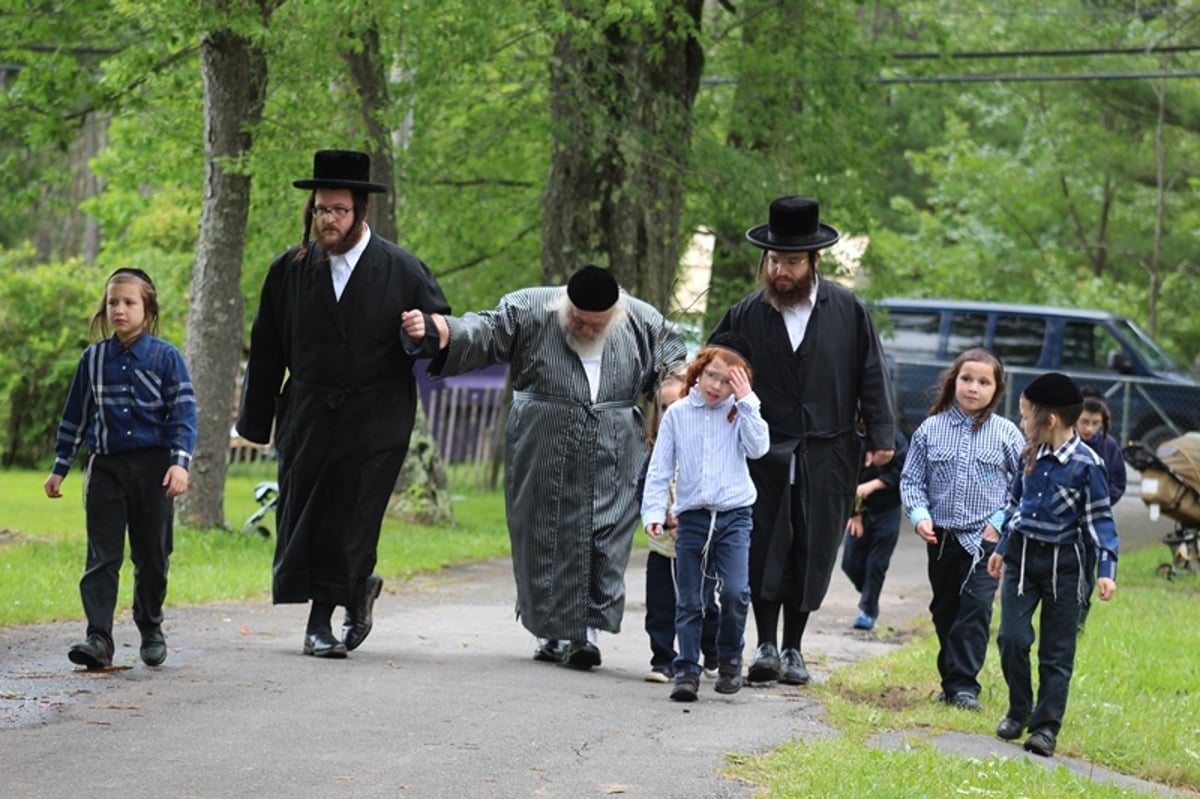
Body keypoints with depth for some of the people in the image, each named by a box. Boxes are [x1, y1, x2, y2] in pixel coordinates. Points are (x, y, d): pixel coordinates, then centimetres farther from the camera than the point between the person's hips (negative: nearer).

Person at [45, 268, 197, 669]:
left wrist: (180, 462, -17)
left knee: (152, 555, 7)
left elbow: (184, 413, -5)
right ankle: (99, 638, -11)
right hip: (106, 466, 2)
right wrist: (59, 468, 15)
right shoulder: (93, 358, 7)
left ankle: (151, 631, 24)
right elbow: (75, 416, 14)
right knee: (102, 556, -6)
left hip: (153, 467, -2)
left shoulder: (166, 357, -2)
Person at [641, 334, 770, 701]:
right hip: (692, 516, 1)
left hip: (734, 515, -1)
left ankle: (730, 659, 7)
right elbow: (660, 468, 6)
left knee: (735, 592, -13)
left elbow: (757, 448, -11)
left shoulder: (740, 413, 6)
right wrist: (654, 511, -4)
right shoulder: (677, 414, 6)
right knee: (689, 601, 1)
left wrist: (746, 402, -10)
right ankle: (687, 670, 6)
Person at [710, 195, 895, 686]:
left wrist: (881, 435, 1)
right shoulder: (747, 315, 2)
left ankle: (793, 648, 14)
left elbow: (872, 375, 5)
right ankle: (765, 646, 4)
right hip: (766, 454, 0)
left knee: (810, 554, 4)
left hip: (827, 458, 0)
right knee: (764, 550, -3)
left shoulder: (849, 311, 1)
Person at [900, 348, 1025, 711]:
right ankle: (952, 679, 24)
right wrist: (919, 515, -9)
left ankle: (963, 684, -11)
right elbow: (911, 479, 6)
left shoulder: (1007, 434, -2)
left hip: (985, 539, -3)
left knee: (975, 609, -13)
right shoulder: (931, 429, 2)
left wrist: (1001, 522, -7)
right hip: (941, 538, 3)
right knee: (945, 611, 12)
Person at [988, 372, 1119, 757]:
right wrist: (1002, 548, 21)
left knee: (1056, 652, 3)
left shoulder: (1086, 464, -12)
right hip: (1022, 556, 4)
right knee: (1012, 638, -5)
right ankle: (1018, 711, 12)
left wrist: (1106, 569, -12)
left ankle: (1047, 726, 8)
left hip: (1062, 563, -4)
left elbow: (1099, 519, -8)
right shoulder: (1031, 456, 4)